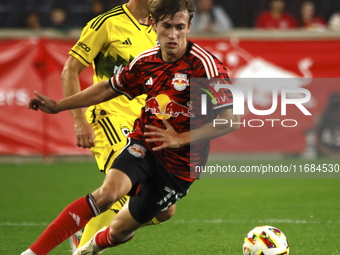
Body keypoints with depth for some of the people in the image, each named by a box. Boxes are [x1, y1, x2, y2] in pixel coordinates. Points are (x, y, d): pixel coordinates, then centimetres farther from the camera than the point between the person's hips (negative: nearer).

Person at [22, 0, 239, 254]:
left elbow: (230, 120, -20)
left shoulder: (205, 65, -18)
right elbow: (109, 88, 17)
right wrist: (57, 106, 20)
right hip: (143, 145, 2)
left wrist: (181, 139, -22)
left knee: (120, 230, 5)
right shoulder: (146, 61, -1)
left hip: (180, 164, -2)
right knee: (108, 192, -28)